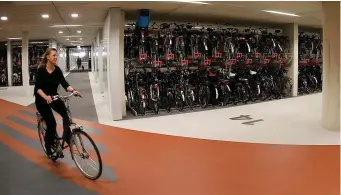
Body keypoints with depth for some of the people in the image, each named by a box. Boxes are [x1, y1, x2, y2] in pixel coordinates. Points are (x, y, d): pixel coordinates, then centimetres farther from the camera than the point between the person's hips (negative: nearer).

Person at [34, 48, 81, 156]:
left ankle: (67, 137, -9)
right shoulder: (41, 70, -18)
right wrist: (46, 97, -41)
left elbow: (64, 84, -12)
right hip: (42, 100, -5)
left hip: (54, 97, 5)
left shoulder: (57, 70, -6)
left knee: (66, 113, -19)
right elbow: (37, 88, -24)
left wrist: (73, 90, -31)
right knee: (51, 123, -7)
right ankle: (48, 146, 16)